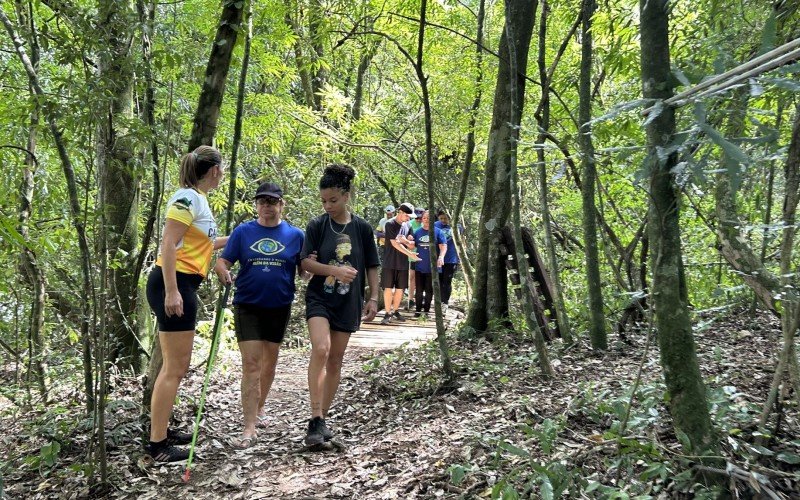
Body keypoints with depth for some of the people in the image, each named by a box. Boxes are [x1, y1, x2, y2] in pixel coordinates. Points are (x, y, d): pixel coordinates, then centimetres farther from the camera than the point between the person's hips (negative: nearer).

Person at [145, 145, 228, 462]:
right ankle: (157, 444, 2)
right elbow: (168, 245, -20)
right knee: (175, 368, -5)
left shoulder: (197, 199, 16)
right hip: (174, 285, -10)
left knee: (176, 365, 17)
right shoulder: (188, 198, -13)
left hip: (182, 286, 10)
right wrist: (171, 291, -25)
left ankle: (161, 431, 28)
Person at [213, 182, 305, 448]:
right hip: (247, 306, -2)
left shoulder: (295, 235, 2)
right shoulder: (243, 231, 0)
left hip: (279, 307, 2)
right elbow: (223, 261, -2)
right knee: (250, 364, -8)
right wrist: (223, 272, -24)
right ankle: (249, 428, -6)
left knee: (269, 361, 16)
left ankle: (259, 407, 38)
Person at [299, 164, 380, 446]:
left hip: (348, 302, 2)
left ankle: (324, 416, 21)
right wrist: (335, 270, -21)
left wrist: (373, 298, 3)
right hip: (319, 298, -2)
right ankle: (316, 419, -19)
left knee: (335, 360, 7)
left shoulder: (362, 228, 1)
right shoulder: (317, 226, -2)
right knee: (320, 349, -23)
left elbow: (372, 266, 7)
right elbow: (305, 263, -6)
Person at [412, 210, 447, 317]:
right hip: (419, 266, 3)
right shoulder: (417, 232, 8)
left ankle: (427, 310, 17)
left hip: (432, 267, -3)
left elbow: (443, 246, -8)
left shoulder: (437, 232, -2)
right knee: (419, 290, 7)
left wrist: (441, 257, -26)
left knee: (429, 290, 6)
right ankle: (418, 310, 17)